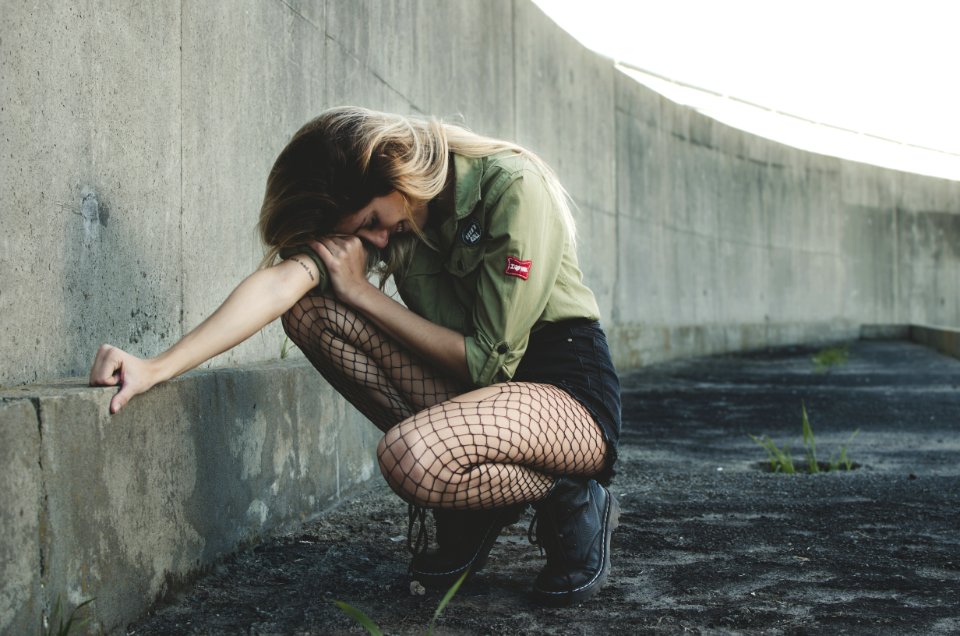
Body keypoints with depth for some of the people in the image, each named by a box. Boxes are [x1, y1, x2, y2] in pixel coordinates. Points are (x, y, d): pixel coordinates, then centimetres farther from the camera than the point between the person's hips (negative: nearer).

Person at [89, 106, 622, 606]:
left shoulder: (512, 188, -19)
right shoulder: (382, 216, -2)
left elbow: (489, 360, -19)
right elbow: (282, 279, -18)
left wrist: (362, 292, -15)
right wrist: (158, 367, -31)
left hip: (567, 392, -7)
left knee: (411, 456, -37)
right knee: (312, 309, -13)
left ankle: (572, 504, -5)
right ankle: (465, 509, -4)